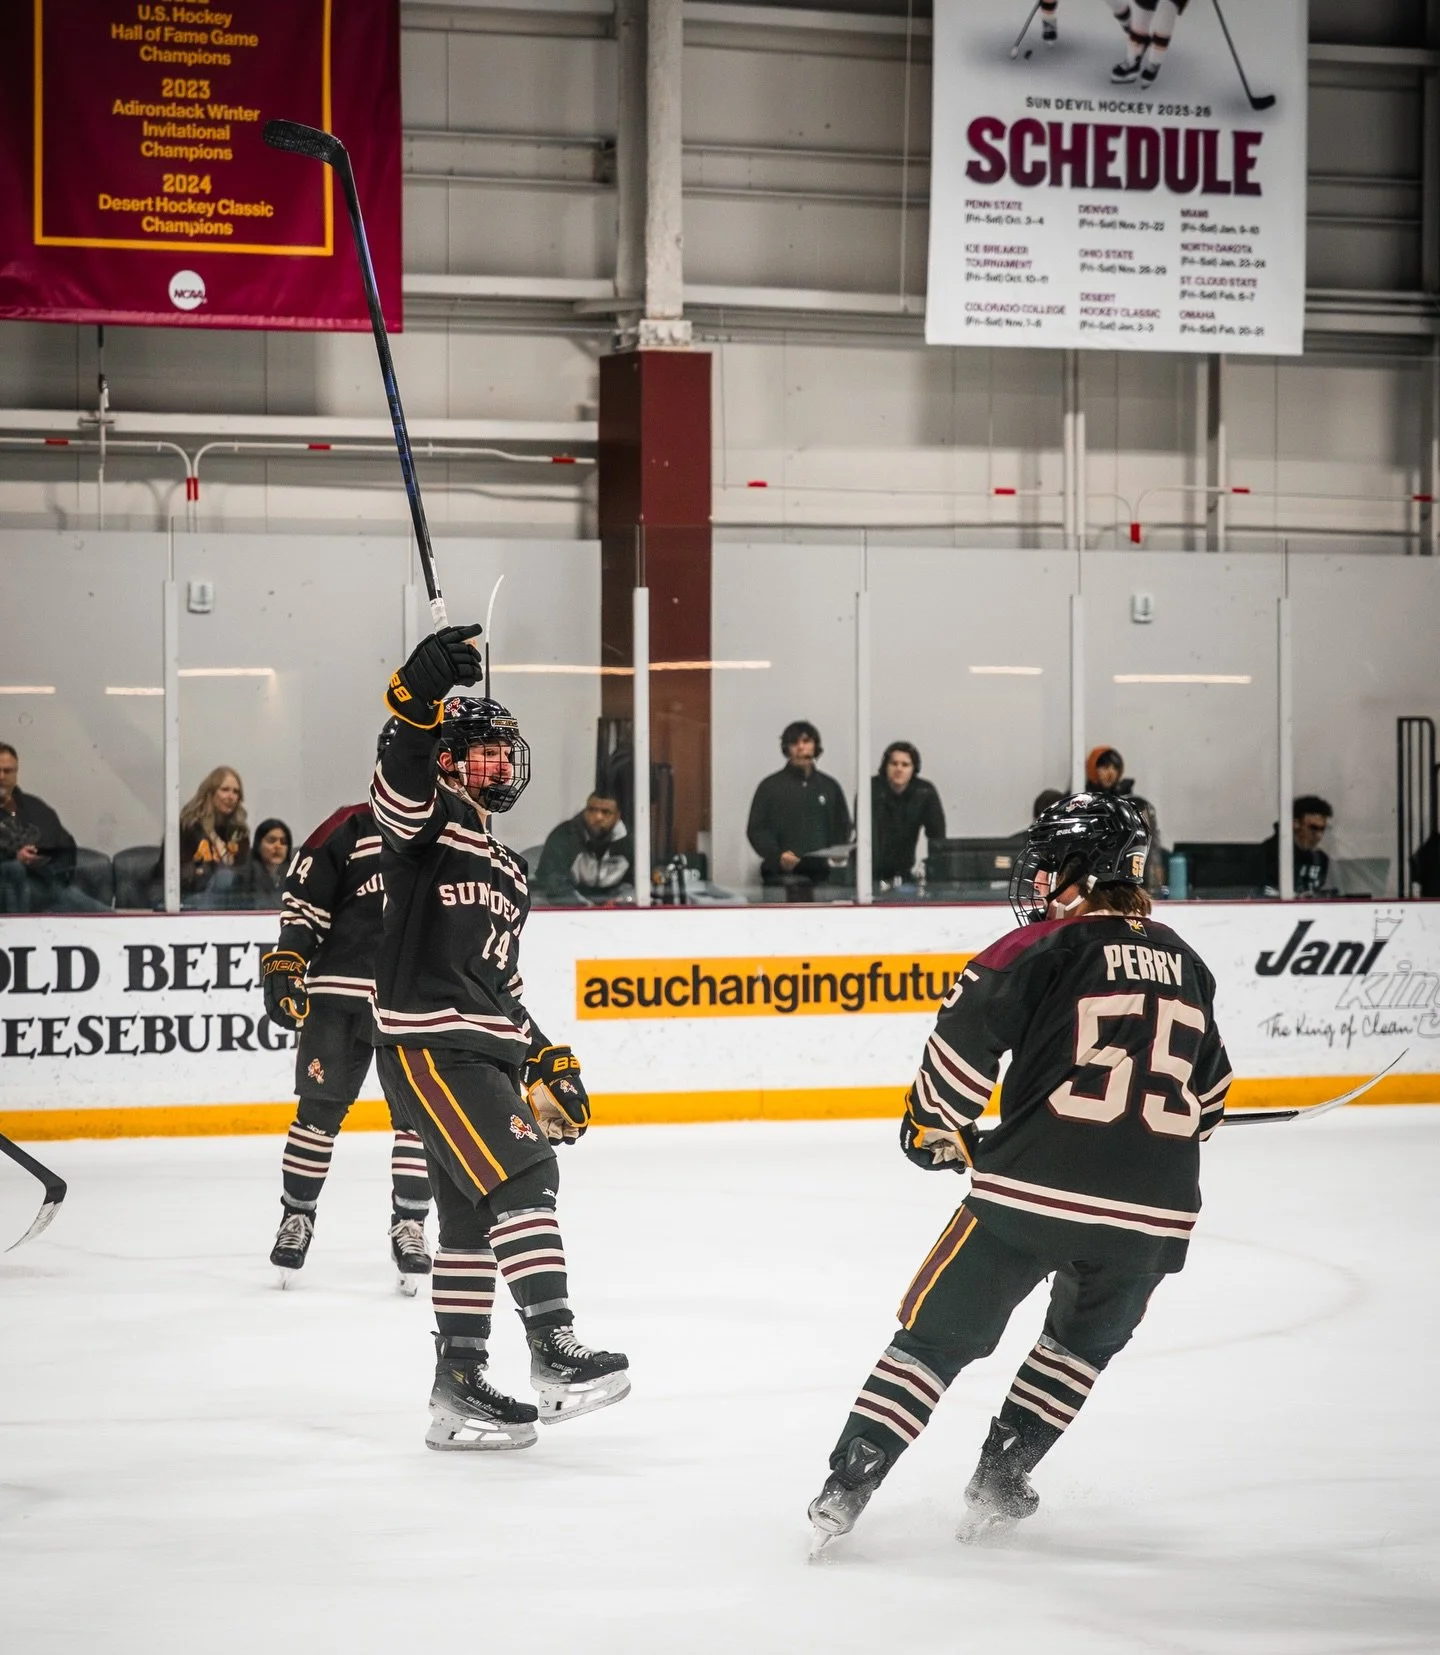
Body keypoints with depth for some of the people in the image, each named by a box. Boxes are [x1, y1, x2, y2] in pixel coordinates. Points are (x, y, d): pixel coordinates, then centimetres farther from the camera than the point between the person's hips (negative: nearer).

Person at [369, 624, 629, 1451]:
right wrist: (423, 696, -42)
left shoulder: (508, 871, 24)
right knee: (519, 1176, -20)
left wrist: (548, 1059, 20)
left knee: (474, 1214, 10)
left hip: (487, 1053, 9)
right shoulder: (430, 821, -1)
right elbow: (401, 784, -26)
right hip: (428, 1044, -9)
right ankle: (555, 1353, -25)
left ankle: (458, 1381, 16)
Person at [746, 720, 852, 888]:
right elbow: (755, 830, 1)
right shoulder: (771, 786, 7)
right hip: (783, 875, -2)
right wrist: (777, 856, -16)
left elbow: (842, 827, 18)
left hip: (821, 875, 2)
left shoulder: (830, 786, 16)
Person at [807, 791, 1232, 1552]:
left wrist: (936, 1131, 11)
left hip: (1035, 1186, -4)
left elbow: (964, 1039, -5)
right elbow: (1208, 1094, 24)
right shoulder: (1183, 963, 16)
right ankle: (1000, 1477, 26)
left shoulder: (1041, 949, -1)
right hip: (1154, 1208, 4)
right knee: (1085, 1339, 29)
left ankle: (846, 1488, 4)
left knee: (939, 1332, 8)